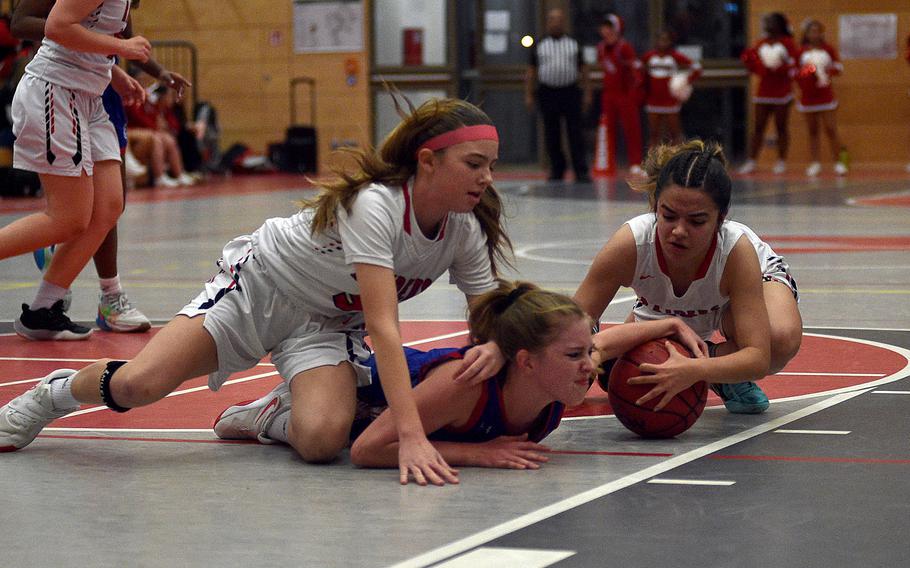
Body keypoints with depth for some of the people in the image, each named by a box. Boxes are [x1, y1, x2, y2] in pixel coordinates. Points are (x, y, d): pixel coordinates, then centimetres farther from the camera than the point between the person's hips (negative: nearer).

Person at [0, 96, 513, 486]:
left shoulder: (465, 232, -13)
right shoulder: (374, 204, -33)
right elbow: (384, 325, -40)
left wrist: (495, 347, -35)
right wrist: (412, 436, -47)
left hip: (327, 326, 5)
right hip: (261, 288, -5)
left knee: (321, 440, -27)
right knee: (138, 385, -21)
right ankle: (61, 391, 16)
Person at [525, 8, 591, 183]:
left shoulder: (574, 45, 11)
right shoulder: (540, 46, 9)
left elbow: (583, 70, 10)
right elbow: (531, 72, 9)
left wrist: (587, 94, 4)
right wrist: (528, 95, 1)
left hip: (570, 93, -1)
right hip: (547, 94, 1)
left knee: (575, 132, -6)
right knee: (551, 134, 2)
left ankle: (581, 172, -7)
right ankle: (557, 170, 11)